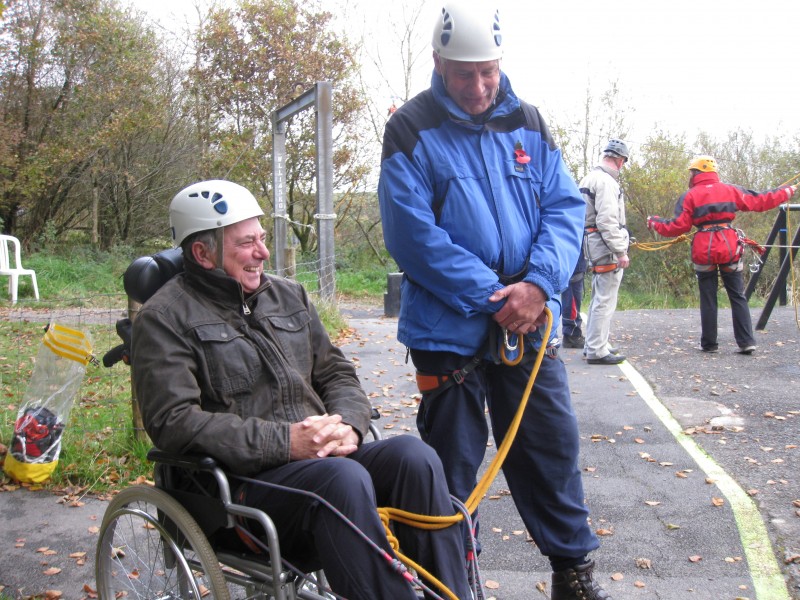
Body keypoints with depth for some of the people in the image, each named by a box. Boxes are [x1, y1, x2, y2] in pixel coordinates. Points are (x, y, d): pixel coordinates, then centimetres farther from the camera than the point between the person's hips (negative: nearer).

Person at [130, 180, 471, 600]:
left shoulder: (287, 295, 19)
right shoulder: (164, 320, 0)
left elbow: (337, 373, 19)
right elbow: (173, 421, -12)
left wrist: (347, 426, -5)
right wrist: (283, 442, -19)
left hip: (324, 457, 6)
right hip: (242, 482, -6)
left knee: (414, 456, -23)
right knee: (345, 478, -35)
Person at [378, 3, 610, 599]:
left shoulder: (528, 123, 7)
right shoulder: (412, 130, -7)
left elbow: (565, 208, 4)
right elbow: (412, 233, -14)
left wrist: (538, 284, -13)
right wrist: (491, 297, -17)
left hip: (530, 323, 4)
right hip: (449, 328, -4)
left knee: (553, 443, 11)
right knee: (451, 461, 7)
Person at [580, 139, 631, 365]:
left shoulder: (589, 178, 16)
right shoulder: (606, 182, -16)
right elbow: (607, 221, -22)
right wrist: (620, 251, -20)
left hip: (594, 246, 11)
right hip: (606, 247, -11)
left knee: (599, 298, 19)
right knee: (605, 301, -6)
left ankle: (594, 345, 27)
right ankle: (597, 351, -3)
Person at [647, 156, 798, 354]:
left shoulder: (690, 196, -1)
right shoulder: (731, 190, 7)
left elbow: (678, 226, -4)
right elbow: (761, 201, 12)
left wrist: (655, 222, 11)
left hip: (704, 251, -2)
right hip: (730, 248, 2)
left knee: (708, 299, 7)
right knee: (738, 297, 7)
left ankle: (709, 344, 9)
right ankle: (746, 342, 1)